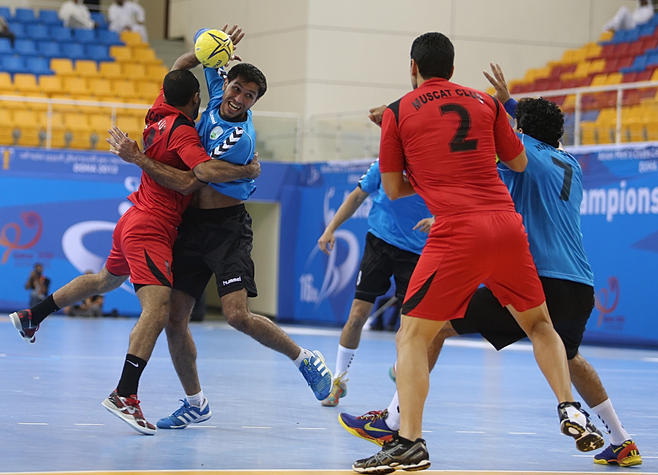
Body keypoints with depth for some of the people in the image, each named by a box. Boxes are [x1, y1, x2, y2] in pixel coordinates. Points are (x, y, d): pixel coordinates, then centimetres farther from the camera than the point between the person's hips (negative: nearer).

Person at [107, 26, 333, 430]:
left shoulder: (240, 137, -20)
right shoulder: (217, 93, 2)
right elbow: (205, 38, 15)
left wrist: (139, 159, -22)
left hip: (226, 228, -7)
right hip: (191, 226, 7)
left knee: (237, 315, -21)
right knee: (174, 318, 1)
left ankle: (306, 359, 1)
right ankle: (195, 403, 16)